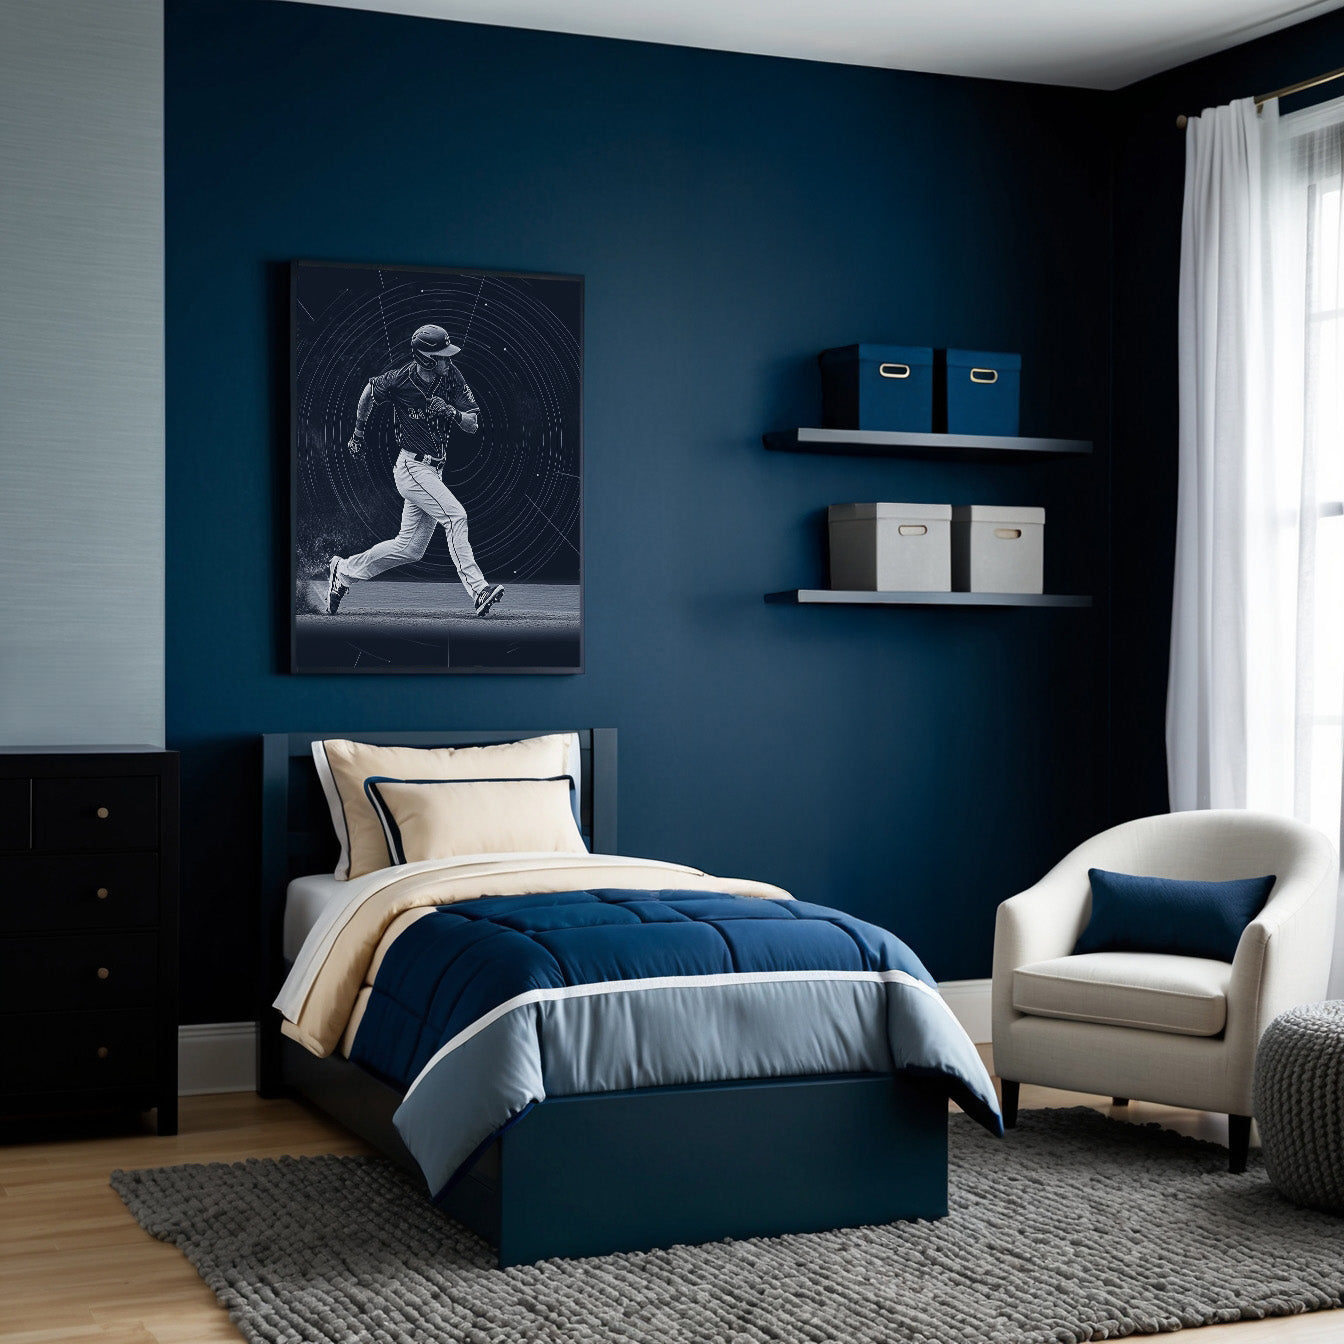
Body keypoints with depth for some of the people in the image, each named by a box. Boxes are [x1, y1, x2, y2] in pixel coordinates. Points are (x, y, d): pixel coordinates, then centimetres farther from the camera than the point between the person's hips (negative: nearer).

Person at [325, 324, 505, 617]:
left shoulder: (451, 376, -5)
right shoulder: (399, 380, -15)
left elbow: (473, 425, -4)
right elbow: (369, 391, 8)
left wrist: (451, 412, -24)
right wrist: (358, 432, 18)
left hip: (434, 470, 6)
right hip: (411, 468, -6)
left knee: (409, 549, 10)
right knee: (455, 515, -24)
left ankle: (343, 571, 25)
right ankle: (478, 591, -26)